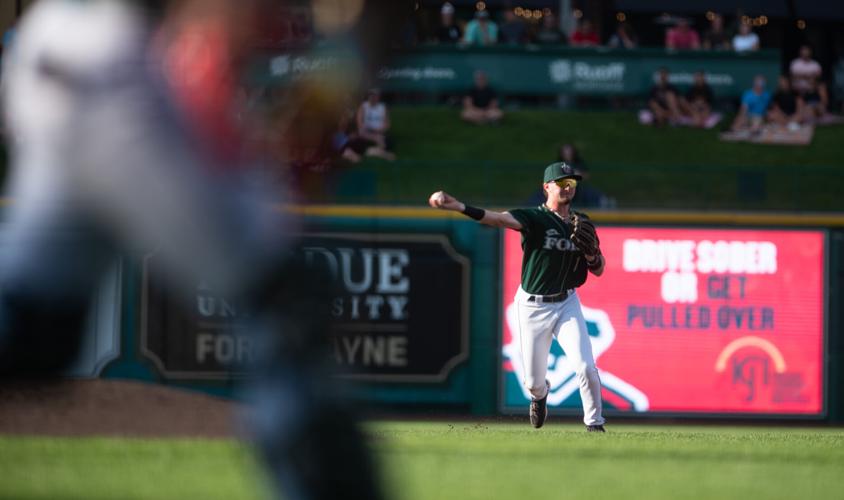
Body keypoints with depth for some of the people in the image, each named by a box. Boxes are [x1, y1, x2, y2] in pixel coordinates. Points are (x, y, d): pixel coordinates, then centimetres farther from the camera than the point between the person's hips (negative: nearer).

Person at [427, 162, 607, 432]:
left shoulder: (582, 224, 3)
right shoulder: (534, 218, -12)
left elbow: (598, 271, 8)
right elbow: (499, 218, -32)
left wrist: (589, 248, -15)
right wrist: (459, 206, -51)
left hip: (567, 303, 2)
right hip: (533, 306, -2)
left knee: (586, 367, -15)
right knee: (533, 380, 7)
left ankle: (594, 423, 5)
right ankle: (540, 396, 45)